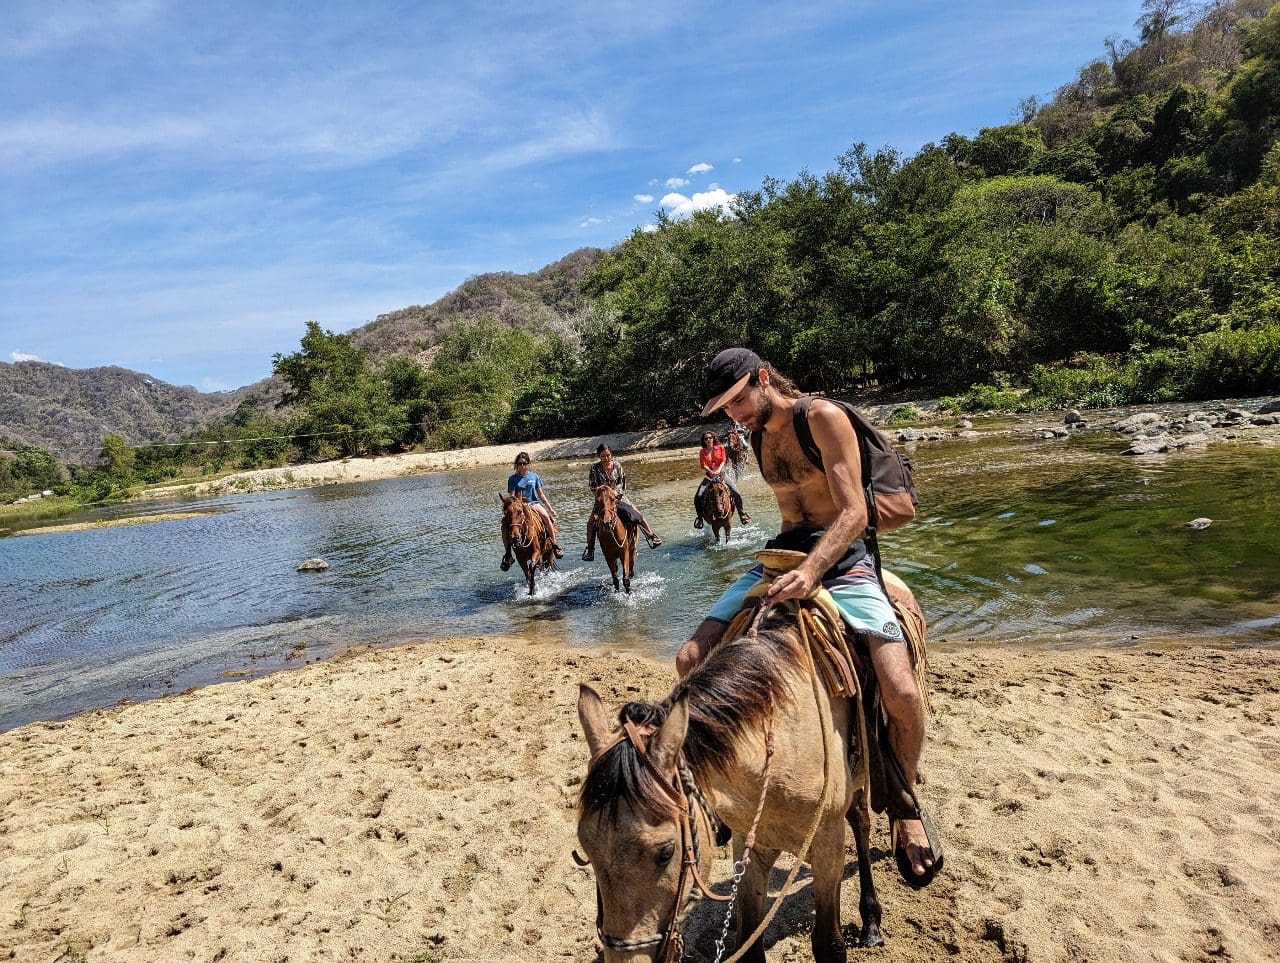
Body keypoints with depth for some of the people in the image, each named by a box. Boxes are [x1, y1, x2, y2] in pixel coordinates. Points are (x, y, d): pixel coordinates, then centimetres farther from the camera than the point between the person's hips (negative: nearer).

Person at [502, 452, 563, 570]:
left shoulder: (534, 476, 10)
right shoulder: (513, 479, 5)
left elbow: (541, 494, 13)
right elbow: (512, 496, -1)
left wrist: (550, 508, 9)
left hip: (534, 503, 0)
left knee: (546, 516, -31)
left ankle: (555, 545, -21)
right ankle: (507, 554, -7)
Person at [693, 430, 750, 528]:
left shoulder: (720, 448, 4)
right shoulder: (702, 452, 6)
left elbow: (723, 461, -4)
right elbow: (704, 465, -5)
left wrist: (718, 470, -21)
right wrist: (711, 472, -23)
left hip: (721, 473, -1)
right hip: (709, 475, 1)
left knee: (737, 493, -15)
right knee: (698, 497, -16)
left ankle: (741, 513, 4)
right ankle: (700, 517, 0)